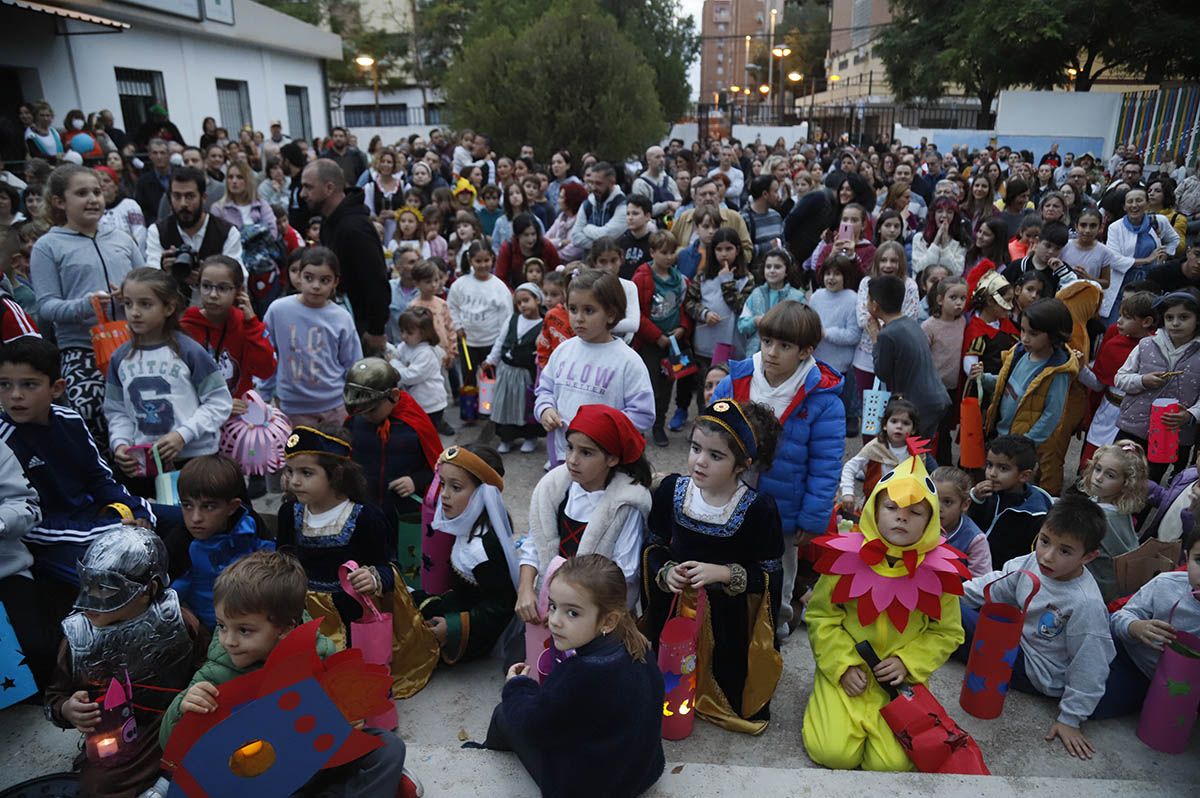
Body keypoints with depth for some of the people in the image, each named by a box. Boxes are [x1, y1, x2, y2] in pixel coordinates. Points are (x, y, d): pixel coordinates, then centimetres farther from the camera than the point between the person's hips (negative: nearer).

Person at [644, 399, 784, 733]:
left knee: (736, 701, 7)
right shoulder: (672, 489, -9)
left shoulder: (759, 507, -19)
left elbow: (770, 575, -11)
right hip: (675, 608, 3)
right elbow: (654, 545, 4)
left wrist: (723, 573, -25)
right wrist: (666, 572, -17)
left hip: (730, 621, -3)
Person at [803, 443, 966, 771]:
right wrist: (843, 666, -12)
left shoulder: (938, 569, -6)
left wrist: (908, 662, -9)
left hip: (899, 678, 1)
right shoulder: (846, 555, -9)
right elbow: (821, 617, -2)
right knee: (835, 753, -15)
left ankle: (875, 715, 19)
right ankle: (831, 704, 17)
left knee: (894, 763, -12)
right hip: (848, 670, -1)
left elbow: (947, 632, 5)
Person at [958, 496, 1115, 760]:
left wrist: (1071, 719, -14)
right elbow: (995, 587, 3)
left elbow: (1088, 669, -21)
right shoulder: (1032, 563, -12)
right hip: (1017, 635, 7)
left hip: (1036, 672, -7)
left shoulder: (1086, 604, -29)